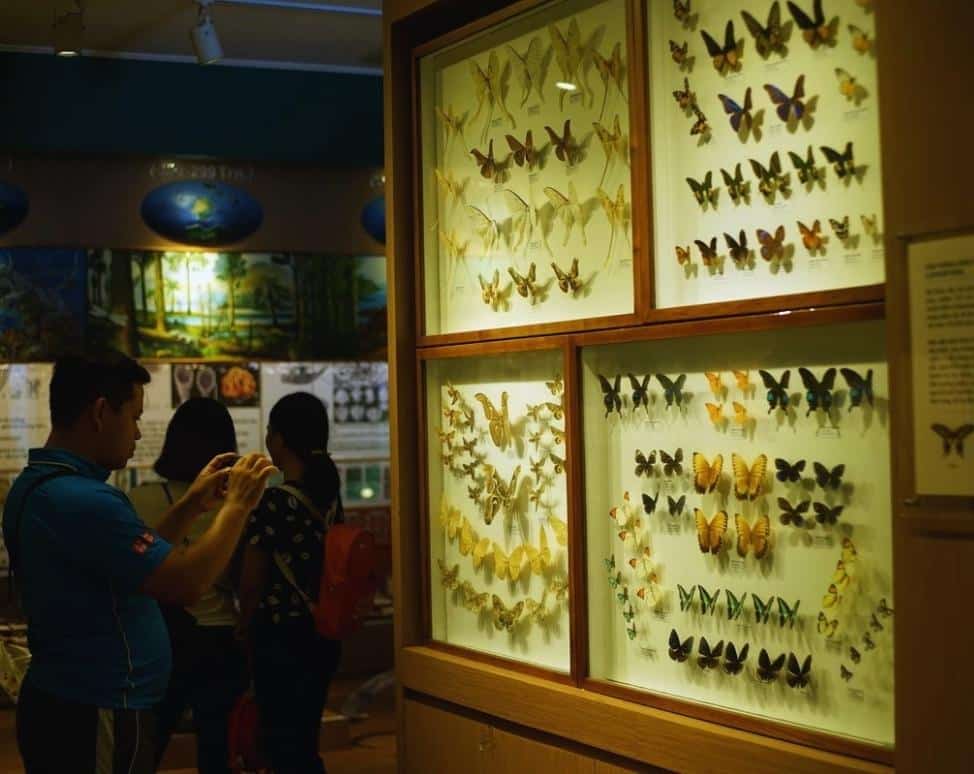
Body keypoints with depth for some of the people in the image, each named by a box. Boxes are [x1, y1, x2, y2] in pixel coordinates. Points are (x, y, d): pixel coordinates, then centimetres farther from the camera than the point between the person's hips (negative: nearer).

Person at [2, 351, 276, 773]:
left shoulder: (38, 485, 9)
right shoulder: (81, 499, -24)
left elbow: (143, 560, 17)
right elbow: (187, 584, -24)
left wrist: (192, 506, 11)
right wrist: (237, 504, -12)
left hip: (63, 704, 10)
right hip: (96, 718, -10)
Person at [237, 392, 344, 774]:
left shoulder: (272, 502, -16)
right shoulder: (331, 498, 5)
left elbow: (252, 581, -9)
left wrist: (245, 630, 8)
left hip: (282, 638, -7)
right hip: (323, 635, 7)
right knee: (304, 743, 18)